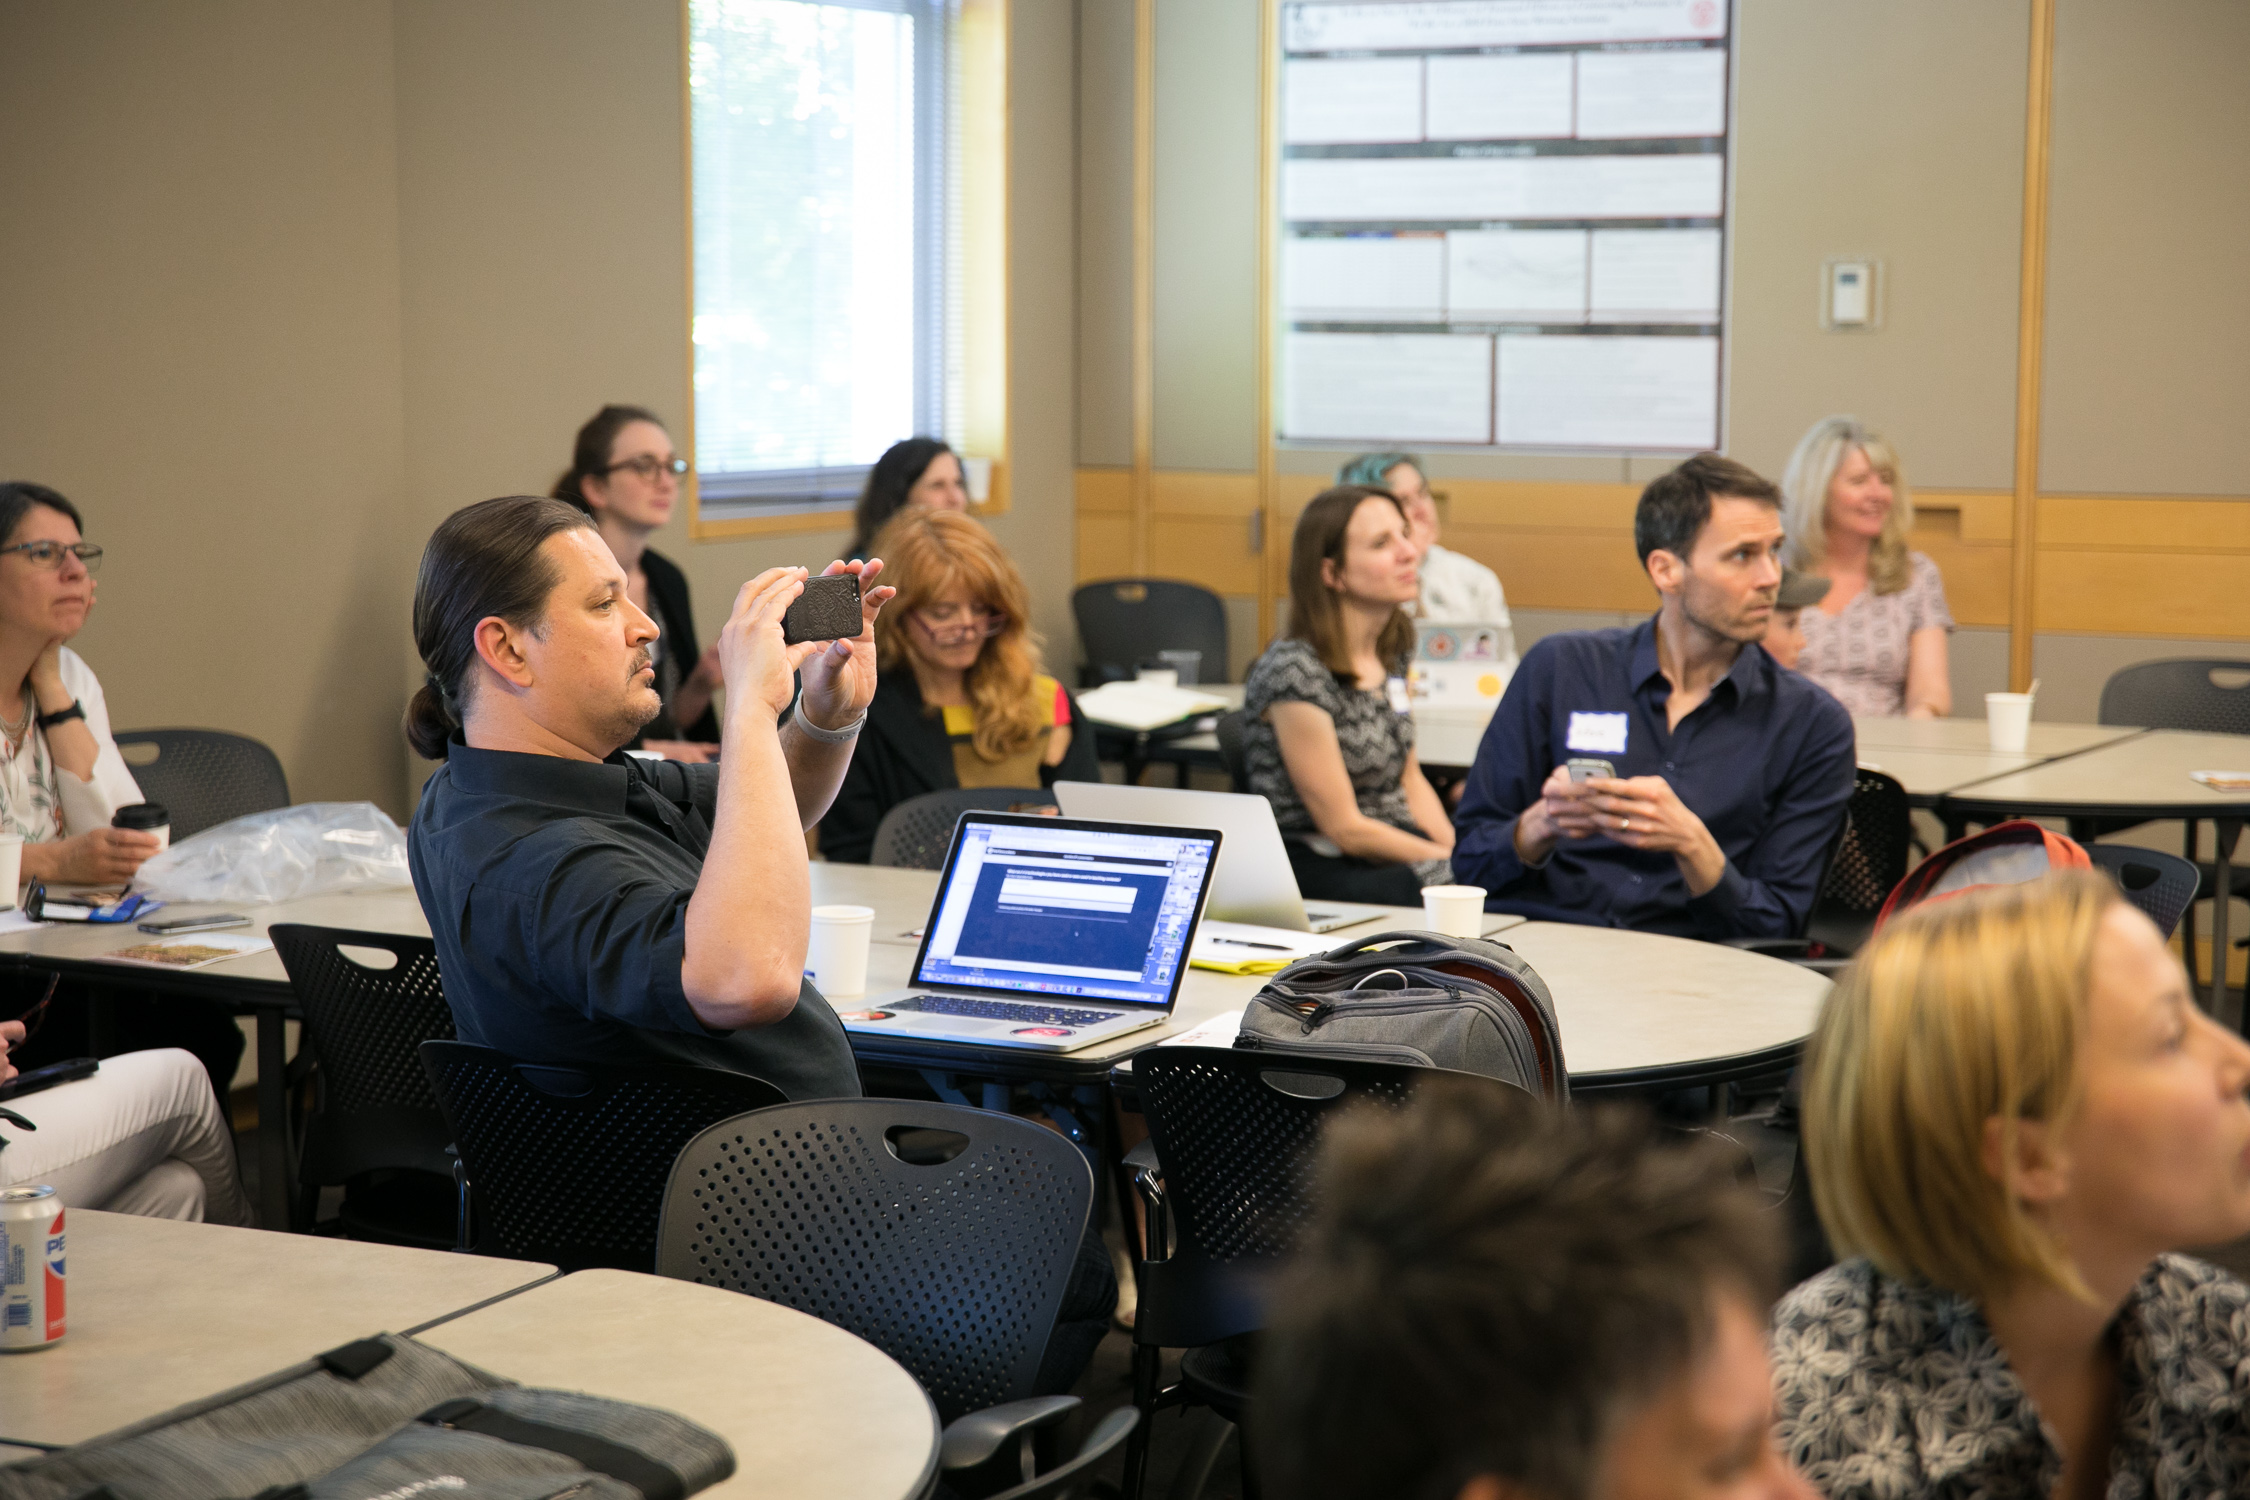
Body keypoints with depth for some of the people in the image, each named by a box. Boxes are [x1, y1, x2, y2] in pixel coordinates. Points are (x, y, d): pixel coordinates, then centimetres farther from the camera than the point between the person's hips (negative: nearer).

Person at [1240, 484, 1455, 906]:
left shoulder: (1391, 652, 7)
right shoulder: (1294, 671, -18)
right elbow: (1345, 828, -16)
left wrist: (1460, 850, -1)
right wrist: (1448, 859, -13)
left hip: (1399, 850, 8)